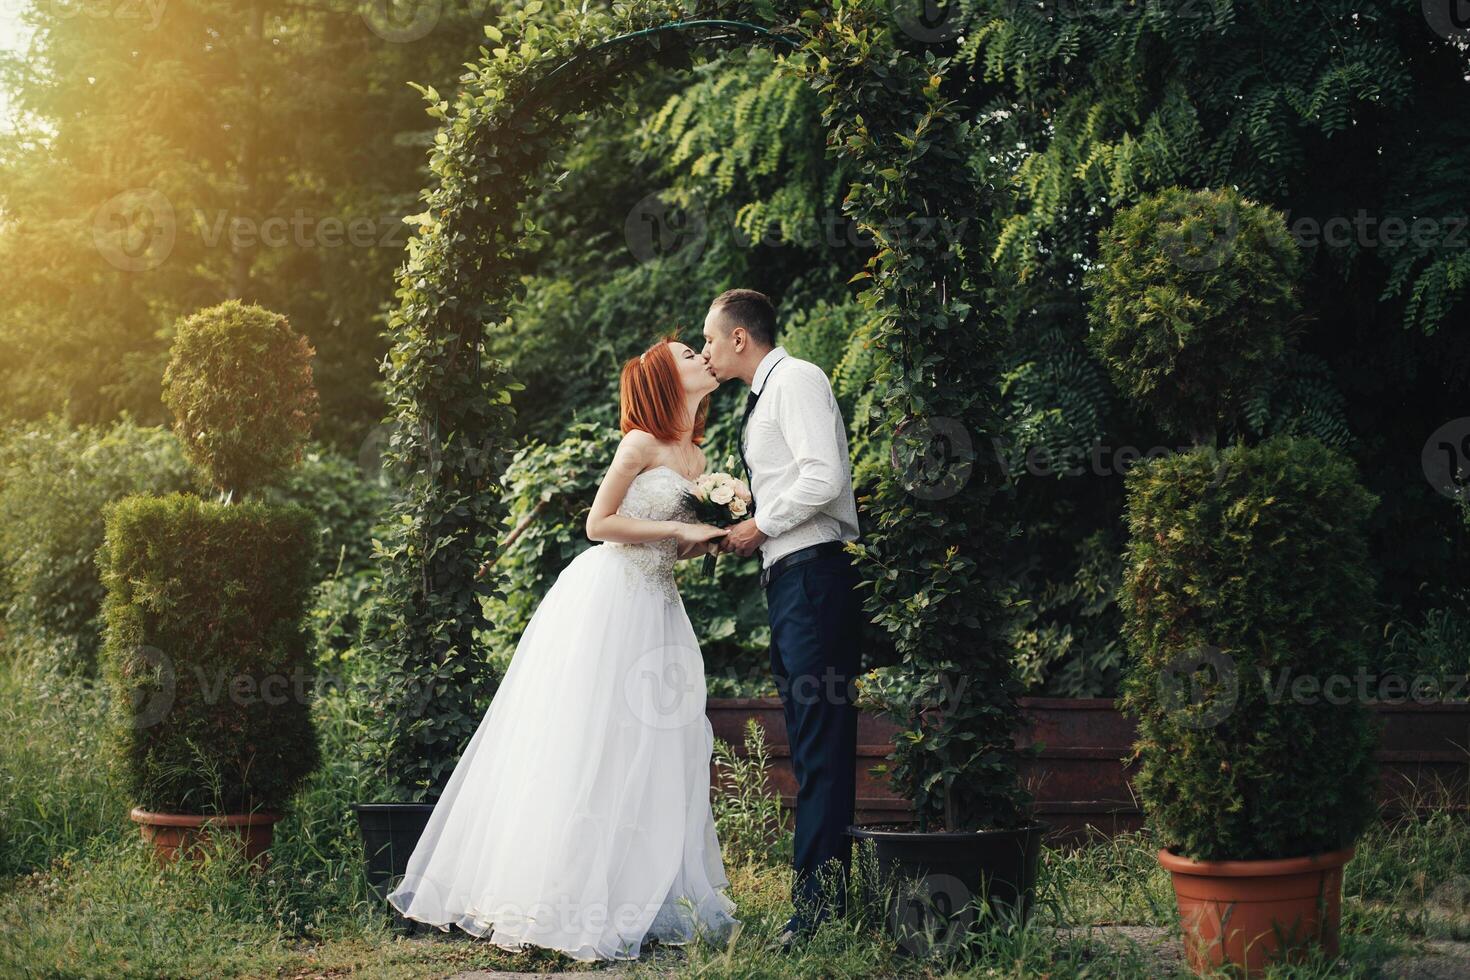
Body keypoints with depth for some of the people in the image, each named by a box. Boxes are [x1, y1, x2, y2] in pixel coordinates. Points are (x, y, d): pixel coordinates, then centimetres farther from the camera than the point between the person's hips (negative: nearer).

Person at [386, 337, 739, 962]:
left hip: (657, 607, 8)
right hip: (606, 599, -8)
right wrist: (679, 529, -14)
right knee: (584, 747, -6)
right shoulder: (641, 443, -9)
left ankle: (643, 899, 10)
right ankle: (558, 898, -1)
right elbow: (599, 523, -13)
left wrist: (711, 536, -1)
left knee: (650, 757, 5)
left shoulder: (695, 457, 14)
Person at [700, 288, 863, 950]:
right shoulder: (761, 399, 23)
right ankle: (818, 898, 13)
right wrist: (743, 533, 12)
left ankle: (819, 906, -15)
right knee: (809, 741, 9)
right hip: (789, 578, 11)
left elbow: (824, 476, -18)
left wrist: (760, 525, -9)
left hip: (815, 573, -10)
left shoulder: (796, 380, -7)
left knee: (821, 742, -13)